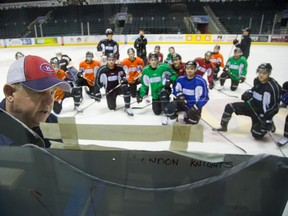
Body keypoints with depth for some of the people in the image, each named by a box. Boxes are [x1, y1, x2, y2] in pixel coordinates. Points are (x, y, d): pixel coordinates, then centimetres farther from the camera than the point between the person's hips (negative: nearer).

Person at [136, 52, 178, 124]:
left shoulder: (164, 67, -17)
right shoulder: (146, 70, -6)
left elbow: (174, 75, -4)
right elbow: (144, 84, 5)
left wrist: (170, 80, -23)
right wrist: (140, 95, 3)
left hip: (164, 89, -3)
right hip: (155, 92, 4)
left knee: (163, 94, -39)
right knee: (157, 112, 5)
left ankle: (165, 115, -27)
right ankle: (161, 105, 40)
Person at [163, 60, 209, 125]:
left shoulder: (200, 81, -18)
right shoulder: (180, 79, -5)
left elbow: (204, 97, -14)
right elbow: (176, 91, 11)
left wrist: (196, 107, -25)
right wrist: (180, 96, -11)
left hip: (194, 105, -2)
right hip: (182, 103, 3)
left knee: (192, 120, -18)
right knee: (168, 109, -19)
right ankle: (173, 118, 15)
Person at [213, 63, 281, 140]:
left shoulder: (273, 87, -25)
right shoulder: (257, 80, -5)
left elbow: (274, 106, -23)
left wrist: (268, 120, -27)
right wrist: (248, 93, -3)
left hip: (262, 112, -6)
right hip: (252, 106, 6)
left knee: (256, 135, -13)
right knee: (229, 107, -8)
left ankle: (270, 125, 18)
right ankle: (223, 127, 9)